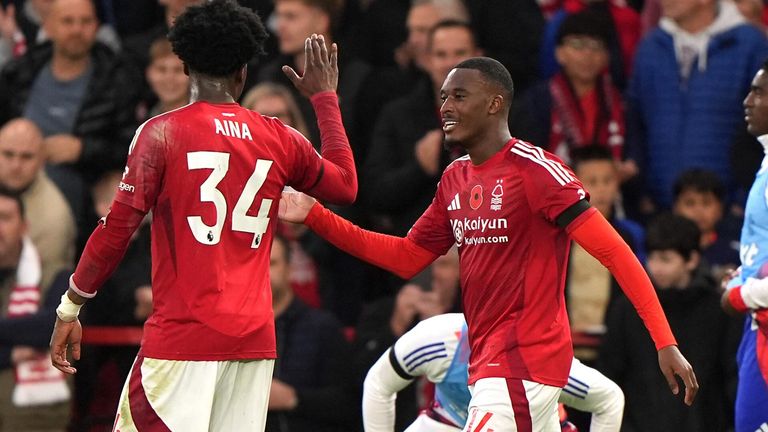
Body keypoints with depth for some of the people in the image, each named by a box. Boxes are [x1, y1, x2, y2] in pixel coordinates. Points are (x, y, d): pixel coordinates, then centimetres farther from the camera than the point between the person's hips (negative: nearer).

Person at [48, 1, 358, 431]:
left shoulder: (161, 133, -3)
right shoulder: (281, 139, 9)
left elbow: (118, 228, -6)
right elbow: (346, 185, 27)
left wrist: (70, 310, 3)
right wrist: (325, 98, 37)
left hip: (182, 335, -4)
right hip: (254, 338, 4)